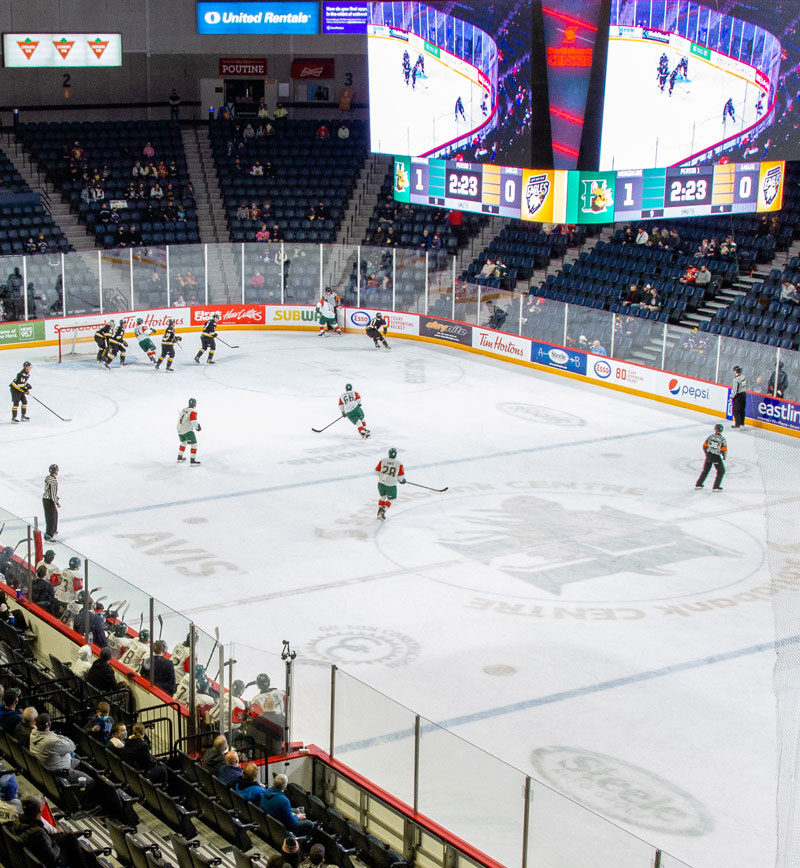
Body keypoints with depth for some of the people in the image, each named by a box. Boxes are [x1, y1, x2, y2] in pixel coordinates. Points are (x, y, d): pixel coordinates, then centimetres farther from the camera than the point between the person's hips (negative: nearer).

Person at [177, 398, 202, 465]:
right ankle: (193, 461, -4)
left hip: (179, 429, 8)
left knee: (183, 442, 29)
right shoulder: (193, 411, -16)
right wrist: (197, 427, -3)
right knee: (194, 444, 0)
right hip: (187, 430, -8)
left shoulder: (184, 409, 9)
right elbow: (194, 422, -25)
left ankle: (179, 457, 38)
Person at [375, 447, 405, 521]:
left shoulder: (382, 461, -6)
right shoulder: (399, 464, -11)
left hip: (381, 483, 3)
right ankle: (383, 512, 4)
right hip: (391, 485, -3)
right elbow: (401, 476, -8)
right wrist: (402, 480, 15)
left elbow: (377, 471, 1)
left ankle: (379, 512, 28)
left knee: (382, 496, 27)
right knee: (390, 499, 19)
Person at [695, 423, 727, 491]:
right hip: (716, 457, -4)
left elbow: (705, 446, 3)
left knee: (705, 470, 21)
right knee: (721, 471, 12)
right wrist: (724, 456, 8)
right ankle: (715, 487, 8)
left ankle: (698, 484, 25)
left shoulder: (710, 436, -3)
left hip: (708, 455, 4)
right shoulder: (722, 439, -13)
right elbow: (724, 449, -12)